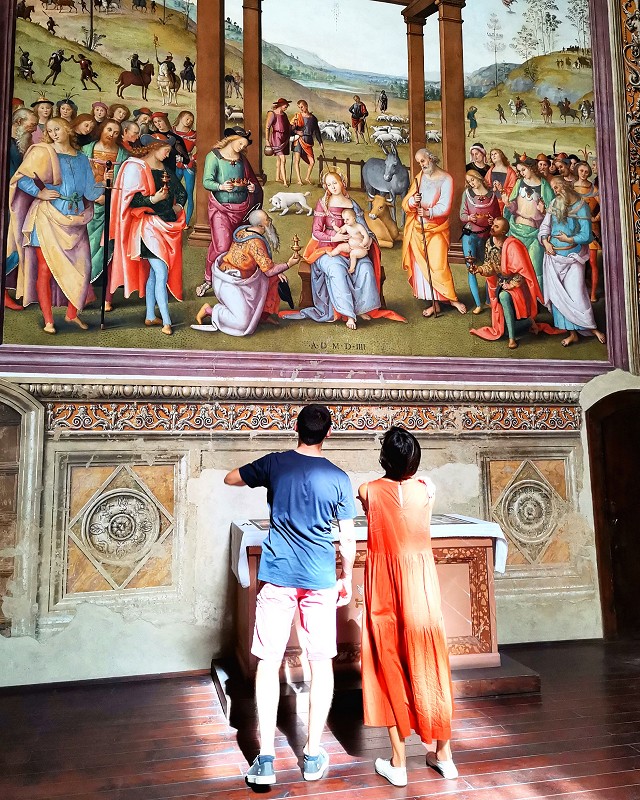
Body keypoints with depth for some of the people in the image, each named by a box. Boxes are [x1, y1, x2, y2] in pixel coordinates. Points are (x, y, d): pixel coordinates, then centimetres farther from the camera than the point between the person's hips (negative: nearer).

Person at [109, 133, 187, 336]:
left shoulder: (163, 168, 15)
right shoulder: (135, 167, -7)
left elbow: (181, 192, 24)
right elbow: (129, 199, -14)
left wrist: (178, 206, 6)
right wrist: (153, 199, -25)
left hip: (167, 226, 7)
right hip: (148, 226, -7)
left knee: (153, 272, 12)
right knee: (162, 272, -11)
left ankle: (151, 316, 20)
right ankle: (166, 321, -8)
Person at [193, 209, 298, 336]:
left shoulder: (244, 230, 2)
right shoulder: (256, 242, -25)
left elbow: (263, 260, 13)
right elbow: (268, 270, -22)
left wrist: (277, 270, 3)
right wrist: (288, 265, -13)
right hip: (229, 283, -10)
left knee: (275, 278, 12)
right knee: (243, 324, -15)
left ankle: (264, 314, 19)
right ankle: (209, 310, 0)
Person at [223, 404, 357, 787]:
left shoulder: (274, 464, -3)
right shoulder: (339, 478, -4)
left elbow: (230, 479, 14)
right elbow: (348, 539, 0)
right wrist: (347, 578, 14)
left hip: (278, 576, 0)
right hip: (321, 580, 0)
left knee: (269, 662, 6)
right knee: (322, 663, 11)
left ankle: (266, 759, 6)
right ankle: (313, 755, 18)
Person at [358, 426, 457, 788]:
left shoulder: (368, 491, -7)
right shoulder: (427, 489, -5)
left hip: (384, 589, -1)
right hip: (421, 586, 1)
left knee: (390, 667, 8)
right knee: (428, 666, 13)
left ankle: (398, 762, 15)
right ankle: (443, 753, 26)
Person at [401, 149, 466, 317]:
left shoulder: (446, 179, -4)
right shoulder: (419, 177, 9)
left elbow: (445, 207, -14)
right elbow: (405, 203, 3)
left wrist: (428, 212, -31)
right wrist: (412, 201, -19)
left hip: (437, 229, -4)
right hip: (417, 229, 4)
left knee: (438, 265, -9)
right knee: (421, 266, 3)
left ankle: (452, 298, 9)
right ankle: (434, 303, 11)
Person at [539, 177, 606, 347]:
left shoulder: (581, 207, -5)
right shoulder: (553, 204, 5)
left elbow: (586, 236, -7)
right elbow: (544, 227, 5)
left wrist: (569, 239, -14)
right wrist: (545, 242, -11)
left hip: (573, 256, -4)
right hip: (554, 256, 4)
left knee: (576, 294, -9)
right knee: (559, 295, 4)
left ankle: (591, 327, 8)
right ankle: (572, 333, 11)